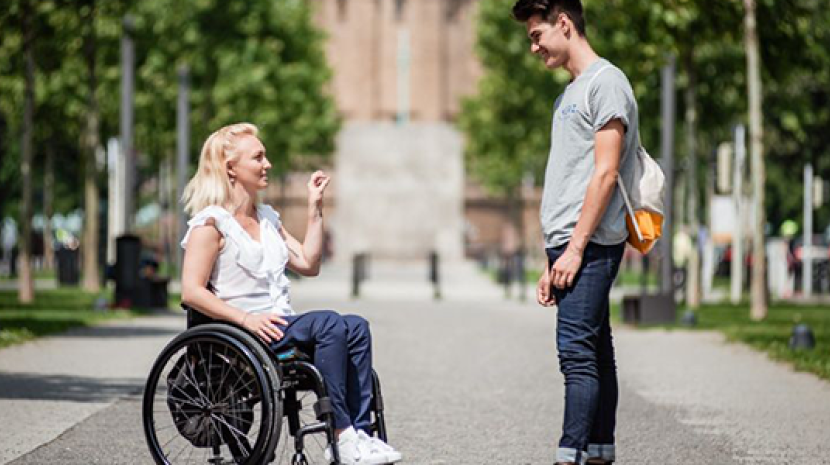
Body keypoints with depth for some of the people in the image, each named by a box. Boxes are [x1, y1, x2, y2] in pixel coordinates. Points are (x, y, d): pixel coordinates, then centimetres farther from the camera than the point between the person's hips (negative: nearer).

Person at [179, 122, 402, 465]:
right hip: (242, 334, -8)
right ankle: (341, 436, -30)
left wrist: (315, 208, 18)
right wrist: (246, 318, -23)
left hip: (281, 324, 8)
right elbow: (192, 292, -13)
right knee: (329, 323, -29)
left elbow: (308, 264, 22)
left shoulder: (267, 218, 21)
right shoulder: (211, 222, -4)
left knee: (356, 327, -17)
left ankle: (358, 433, -24)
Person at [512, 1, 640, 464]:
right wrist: (553, 261, 18)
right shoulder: (571, 92, 22)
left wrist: (575, 248, -18)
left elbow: (605, 173, -14)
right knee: (594, 354, 9)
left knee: (577, 351, -15)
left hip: (591, 245, -9)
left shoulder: (606, 82, -6)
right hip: (568, 245, 9)